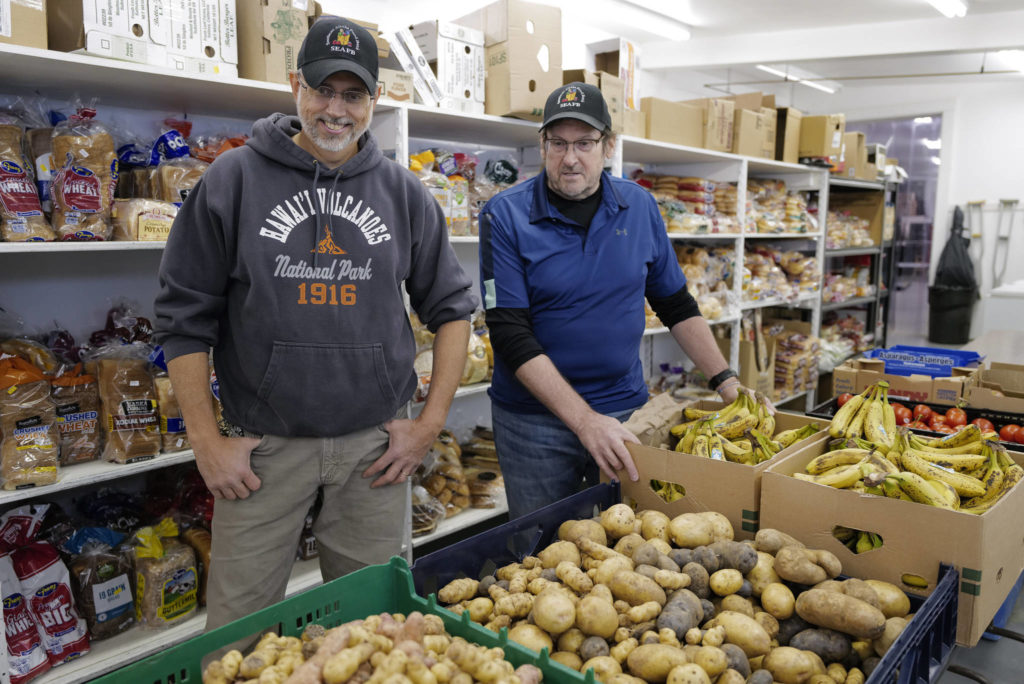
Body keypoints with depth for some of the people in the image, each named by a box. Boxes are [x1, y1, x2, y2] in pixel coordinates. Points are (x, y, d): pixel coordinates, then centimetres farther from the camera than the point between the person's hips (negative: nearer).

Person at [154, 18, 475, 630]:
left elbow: (452, 307, 8)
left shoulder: (404, 193, 4)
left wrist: (431, 424, 1)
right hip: (264, 445, -1)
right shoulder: (233, 180, -1)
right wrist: (206, 441, -3)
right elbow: (185, 318, 1)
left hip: (375, 444, 2)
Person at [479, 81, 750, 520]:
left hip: (625, 410, 3)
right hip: (535, 420, -2)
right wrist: (584, 420, -23)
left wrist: (726, 382, 3)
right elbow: (511, 335, -16)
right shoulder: (505, 216, -10)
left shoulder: (639, 207, 2)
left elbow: (676, 305, 11)